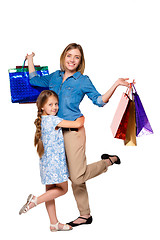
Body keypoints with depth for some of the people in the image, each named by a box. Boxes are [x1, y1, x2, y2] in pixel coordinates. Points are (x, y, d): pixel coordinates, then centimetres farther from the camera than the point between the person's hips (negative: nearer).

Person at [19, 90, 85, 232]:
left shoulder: (42, 120, 9)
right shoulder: (54, 120, -17)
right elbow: (78, 124, -19)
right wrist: (82, 118, 2)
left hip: (46, 162, 9)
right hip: (55, 161, -9)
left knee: (50, 190, 13)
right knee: (63, 189, 7)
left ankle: (54, 223, 22)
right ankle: (35, 201, -1)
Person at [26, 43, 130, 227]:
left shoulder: (83, 80, -1)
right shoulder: (55, 77, 12)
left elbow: (99, 100, -4)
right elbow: (34, 80, 26)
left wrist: (116, 85, -14)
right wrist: (30, 59, 29)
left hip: (73, 129, -5)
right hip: (57, 130, 5)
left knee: (78, 177, -11)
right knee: (73, 176, 8)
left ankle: (109, 161, 13)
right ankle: (85, 215, 19)